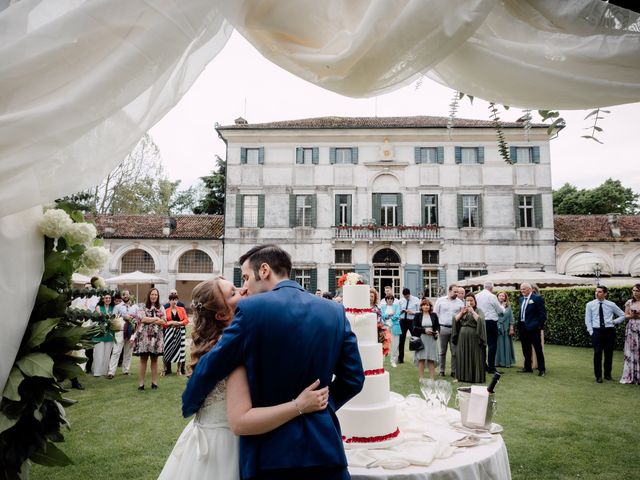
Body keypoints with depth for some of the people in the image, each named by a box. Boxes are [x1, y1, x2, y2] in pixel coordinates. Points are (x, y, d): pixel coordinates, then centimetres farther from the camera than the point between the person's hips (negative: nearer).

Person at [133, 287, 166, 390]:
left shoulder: (161, 308, 9)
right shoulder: (142, 307, 3)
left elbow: (163, 322, -1)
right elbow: (142, 319, -12)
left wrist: (149, 320, -11)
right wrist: (156, 319, -9)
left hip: (156, 337, 2)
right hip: (144, 336, -2)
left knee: (154, 360, 7)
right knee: (143, 360, 2)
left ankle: (154, 382, 13)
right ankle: (141, 383, 6)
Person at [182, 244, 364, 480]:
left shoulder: (251, 309, -13)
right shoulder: (335, 311, -1)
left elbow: (208, 369, -7)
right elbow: (353, 379, 2)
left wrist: (189, 407, 13)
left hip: (271, 447, -2)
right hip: (323, 445, 3)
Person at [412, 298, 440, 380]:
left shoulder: (434, 315, 9)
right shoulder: (417, 315, 3)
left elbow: (438, 326, 12)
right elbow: (414, 327, -3)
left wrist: (437, 331, -9)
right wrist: (424, 330, -14)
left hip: (432, 340, 2)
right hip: (421, 339, -1)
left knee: (431, 359, 2)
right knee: (421, 358, -1)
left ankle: (432, 378, 9)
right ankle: (421, 378, 8)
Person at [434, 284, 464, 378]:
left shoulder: (460, 302, 6)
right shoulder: (440, 300, 2)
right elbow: (435, 314, 4)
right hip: (443, 328, -1)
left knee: (455, 351, 2)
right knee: (442, 351, 7)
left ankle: (454, 371, 11)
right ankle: (442, 371, 16)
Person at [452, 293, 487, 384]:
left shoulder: (478, 311, 3)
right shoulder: (462, 310, 14)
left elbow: (480, 320, -15)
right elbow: (455, 320, 2)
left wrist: (472, 311, -17)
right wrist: (462, 312, -9)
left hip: (474, 337, -4)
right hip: (463, 337, 4)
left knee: (475, 357, -3)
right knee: (463, 357, 6)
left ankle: (476, 377, 3)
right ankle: (463, 376, 13)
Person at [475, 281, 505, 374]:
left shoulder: (476, 296, 4)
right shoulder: (492, 296, -10)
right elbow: (500, 310, 0)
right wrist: (503, 308, 21)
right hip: (491, 322, -5)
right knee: (492, 345, 0)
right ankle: (491, 368, -1)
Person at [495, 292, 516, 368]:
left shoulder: (508, 306, 6)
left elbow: (511, 317, 6)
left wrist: (511, 328, 1)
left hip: (506, 328, 1)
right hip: (497, 328, -1)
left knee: (507, 345, 5)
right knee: (498, 345, 2)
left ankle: (507, 362, 11)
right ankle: (498, 362, 9)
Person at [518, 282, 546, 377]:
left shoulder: (537, 298, -7)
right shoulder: (521, 299, 14)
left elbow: (542, 313, -10)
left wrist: (539, 325, -13)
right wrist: (519, 324, 13)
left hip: (533, 327, -7)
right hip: (523, 328, 7)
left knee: (538, 349, 0)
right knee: (526, 349, 14)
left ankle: (541, 369, 7)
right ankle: (527, 367, 23)